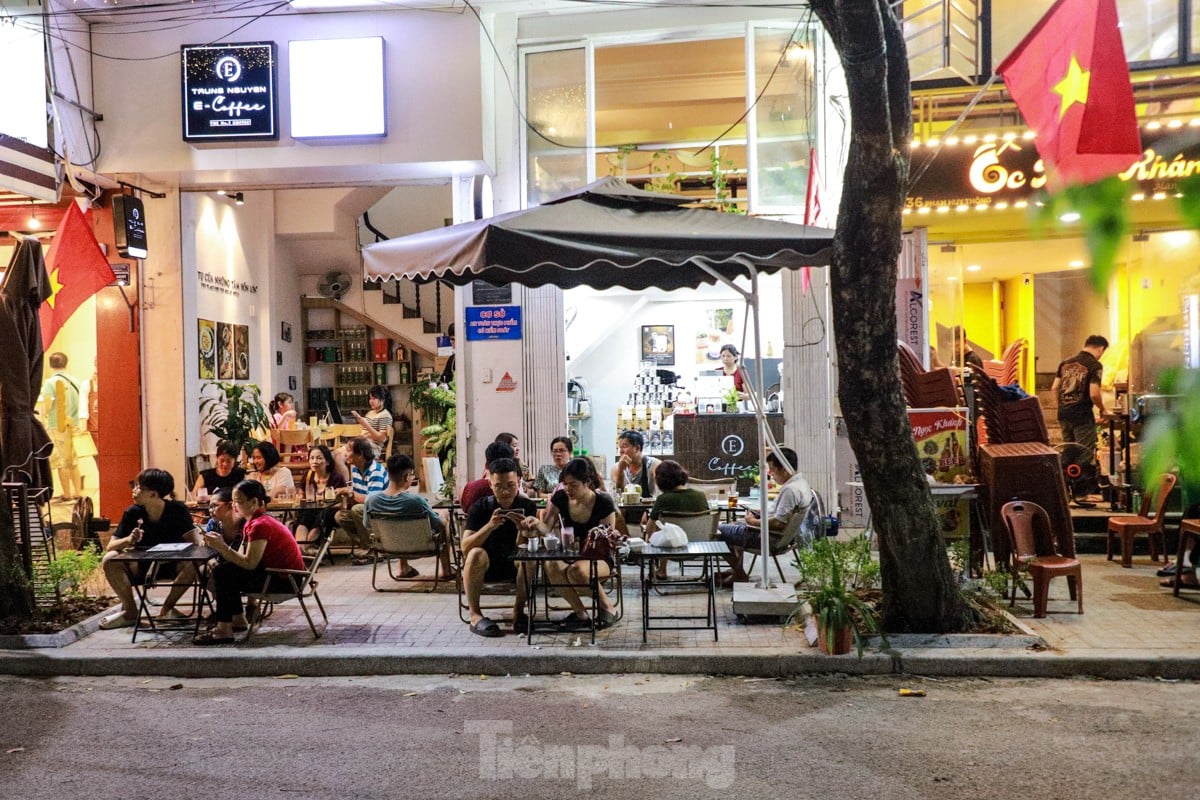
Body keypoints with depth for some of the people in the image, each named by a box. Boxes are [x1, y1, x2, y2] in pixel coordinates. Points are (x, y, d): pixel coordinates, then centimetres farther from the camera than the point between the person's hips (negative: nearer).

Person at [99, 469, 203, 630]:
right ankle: (130, 611, -10)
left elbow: (194, 543, -20)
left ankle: (167, 608, -13)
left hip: (172, 565, -2)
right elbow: (110, 546, -11)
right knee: (109, 561, -23)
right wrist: (129, 540, -32)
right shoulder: (132, 513, -9)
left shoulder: (177, 510, -14)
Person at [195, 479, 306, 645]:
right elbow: (240, 558, 8)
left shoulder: (260, 525, -20)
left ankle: (224, 631, -10)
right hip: (278, 572, 10)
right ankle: (238, 619, 21)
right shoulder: (252, 523, 11)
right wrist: (219, 546, -6)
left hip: (287, 580, -10)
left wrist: (223, 547, -21)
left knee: (223, 573, -12)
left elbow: (249, 563, -24)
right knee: (226, 569, 15)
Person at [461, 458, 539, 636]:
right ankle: (475, 615, -21)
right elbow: (465, 547, -24)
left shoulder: (527, 506, -10)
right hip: (484, 567, -1)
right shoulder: (480, 507, -13)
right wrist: (490, 526, -39)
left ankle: (518, 611, -9)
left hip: (514, 566, 1)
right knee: (477, 554, -33)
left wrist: (522, 529, -40)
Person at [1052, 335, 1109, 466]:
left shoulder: (1065, 363, 9)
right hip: (1082, 416, -6)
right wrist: (1102, 409, 0)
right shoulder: (1095, 365, -10)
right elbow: (1094, 394, -17)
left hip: (1063, 414, 6)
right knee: (1085, 456, 2)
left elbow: (1054, 389, 8)